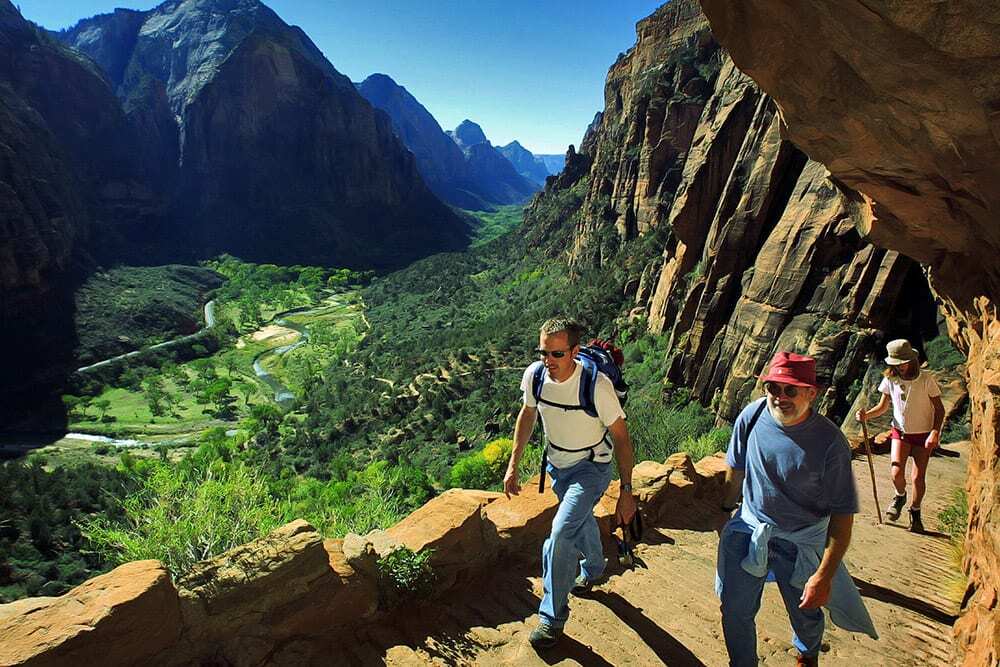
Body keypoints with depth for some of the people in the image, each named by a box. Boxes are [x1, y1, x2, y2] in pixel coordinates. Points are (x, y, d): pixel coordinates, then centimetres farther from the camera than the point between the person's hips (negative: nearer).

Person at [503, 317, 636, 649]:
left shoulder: (597, 384, -32)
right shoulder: (535, 374, -20)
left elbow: (621, 437, -20)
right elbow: (527, 415, 0)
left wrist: (626, 491, -18)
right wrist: (513, 465, 0)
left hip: (591, 466, -5)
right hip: (556, 463, 5)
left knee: (561, 533, -20)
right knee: (581, 520, 28)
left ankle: (553, 616, 1)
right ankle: (592, 571, 59)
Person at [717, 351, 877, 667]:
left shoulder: (830, 442, -23)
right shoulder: (752, 415, -15)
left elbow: (842, 514, -17)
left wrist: (824, 576, -19)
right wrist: (725, 510, 12)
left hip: (801, 540, -1)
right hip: (749, 526, 2)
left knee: (805, 615, 21)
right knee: (735, 609, 7)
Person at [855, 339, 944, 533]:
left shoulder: (926, 379, -15)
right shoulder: (890, 380, -7)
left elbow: (939, 409, -8)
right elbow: (882, 406, 3)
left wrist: (935, 432, -21)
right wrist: (867, 415, -16)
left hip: (923, 434, -2)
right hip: (900, 432, 2)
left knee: (918, 477, 0)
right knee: (896, 473, -11)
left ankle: (915, 512, 25)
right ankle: (900, 497, 23)